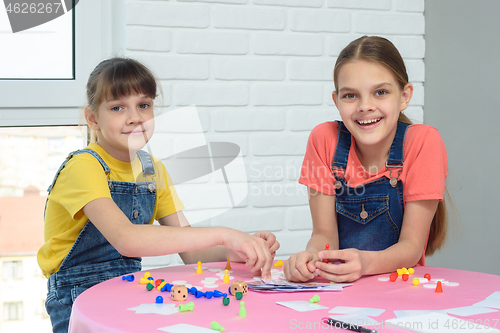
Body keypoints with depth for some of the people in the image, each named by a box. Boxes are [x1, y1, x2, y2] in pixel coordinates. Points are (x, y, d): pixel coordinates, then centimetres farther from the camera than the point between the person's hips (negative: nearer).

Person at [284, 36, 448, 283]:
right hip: (335, 284, 3)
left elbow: (411, 245, -13)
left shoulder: (423, 142, -12)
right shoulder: (324, 139, -6)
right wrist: (312, 256, -28)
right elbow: (324, 233, -5)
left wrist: (366, 263, -33)